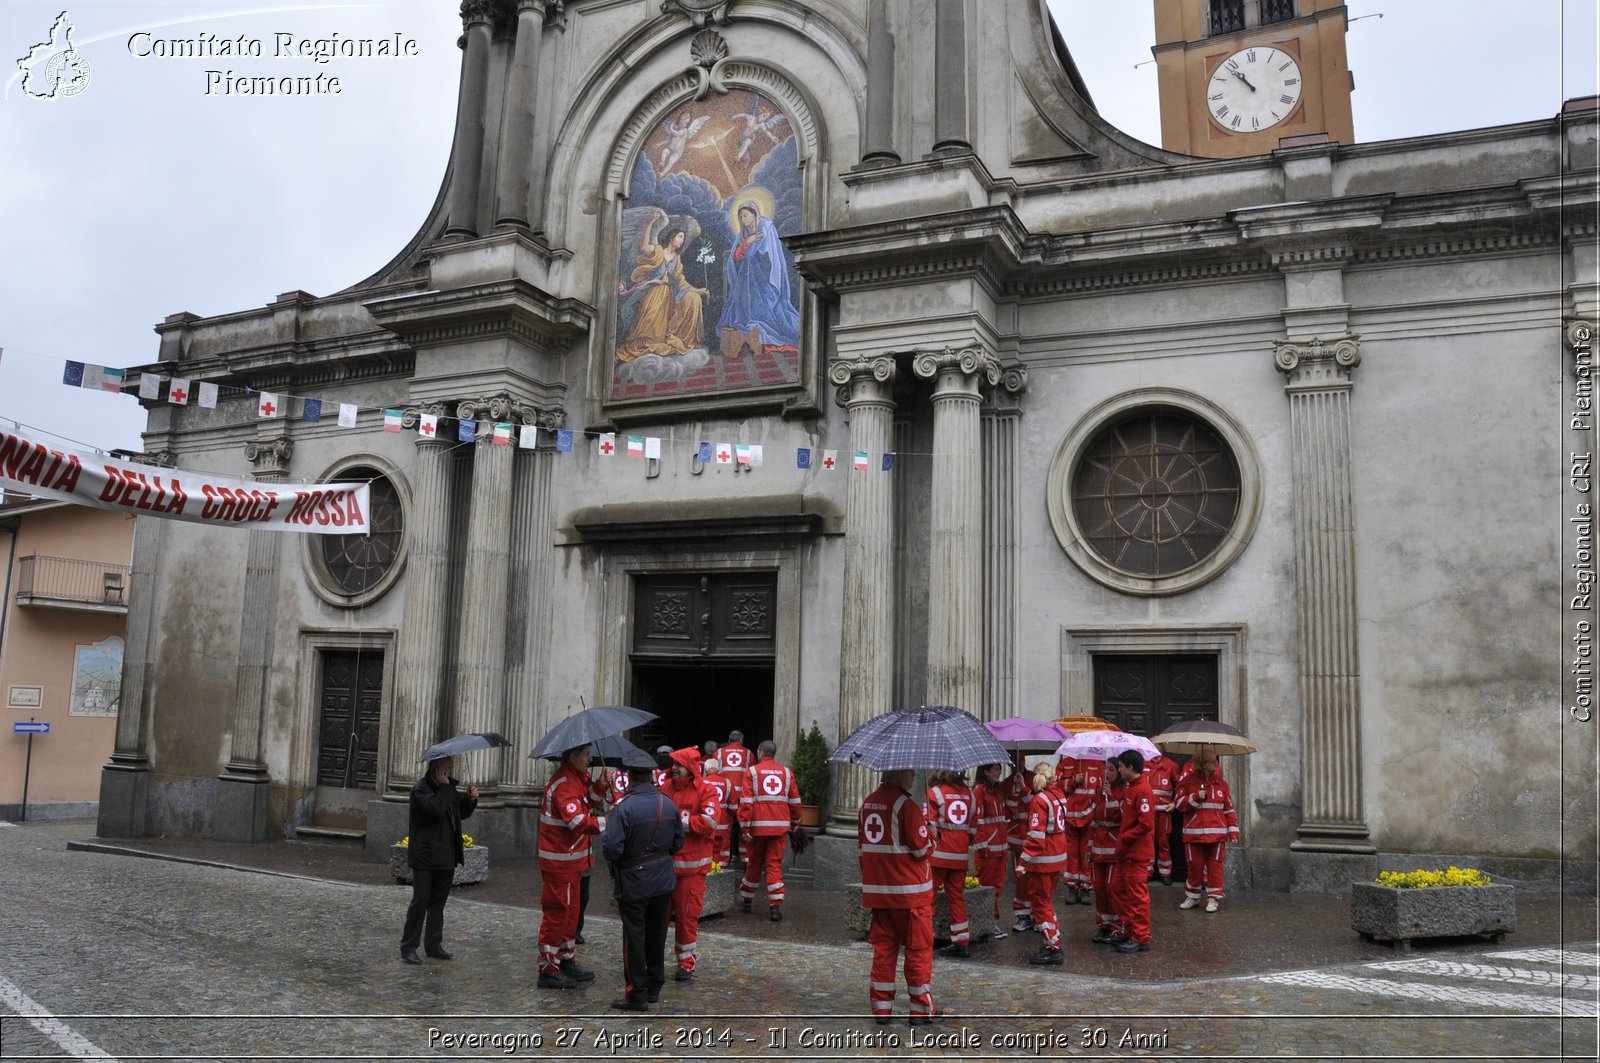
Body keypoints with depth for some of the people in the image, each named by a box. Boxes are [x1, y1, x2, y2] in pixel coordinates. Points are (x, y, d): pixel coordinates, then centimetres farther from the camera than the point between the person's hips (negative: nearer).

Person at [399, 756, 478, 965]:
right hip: (425, 857, -7)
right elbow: (436, 808, -29)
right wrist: (445, 787, -17)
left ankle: (433, 945, 21)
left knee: (438, 901, 13)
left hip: (446, 857, 7)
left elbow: (461, 813, 21)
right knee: (420, 900, -5)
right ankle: (408, 947, 5)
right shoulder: (420, 788, -11)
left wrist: (470, 800, 2)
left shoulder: (447, 787, 13)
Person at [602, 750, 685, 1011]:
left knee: (634, 938, 5)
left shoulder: (624, 808, -21)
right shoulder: (668, 804, -2)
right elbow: (678, 842, 5)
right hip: (663, 880, 6)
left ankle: (636, 994, 10)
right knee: (657, 935, 17)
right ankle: (654, 987, 29)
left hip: (633, 883, -6)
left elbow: (612, 847, -24)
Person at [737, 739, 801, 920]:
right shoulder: (786, 772, 9)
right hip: (781, 826, 2)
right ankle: (775, 906, -4)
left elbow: (746, 801, -7)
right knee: (775, 864, 5)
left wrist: (744, 826, -5)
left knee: (754, 863, 14)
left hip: (758, 825, -1)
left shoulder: (752, 772, 0)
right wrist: (795, 823, 22)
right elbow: (795, 801, 11)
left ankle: (746, 899, 31)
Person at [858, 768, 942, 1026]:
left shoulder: (868, 803, 6)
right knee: (919, 949, 6)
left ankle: (881, 1007, 17)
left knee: (883, 947, 13)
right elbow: (922, 849, -15)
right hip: (910, 891, -6)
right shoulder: (905, 804, -17)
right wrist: (930, 837, 4)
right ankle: (922, 1009, 14)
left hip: (876, 890, 6)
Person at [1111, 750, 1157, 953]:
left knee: (1137, 896, -1)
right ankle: (1129, 930, 27)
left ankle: (1141, 938, 8)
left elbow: (1146, 824, -23)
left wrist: (1124, 838, -17)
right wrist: (1121, 837, 9)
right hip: (1126, 852, 10)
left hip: (1137, 854, -10)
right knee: (1117, 889, 16)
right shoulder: (1129, 788, 12)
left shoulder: (1142, 790, -18)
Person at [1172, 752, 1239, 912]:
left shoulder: (1221, 783, 6)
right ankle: (1192, 897, 20)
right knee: (1194, 866, 6)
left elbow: (1229, 809, 7)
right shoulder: (1188, 781, 2)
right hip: (1194, 833, -1)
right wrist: (1195, 797, -14)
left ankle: (1213, 898, 14)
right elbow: (1179, 803, 0)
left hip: (1217, 833, 1)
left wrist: (1233, 831, 1)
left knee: (1215, 866, 3)